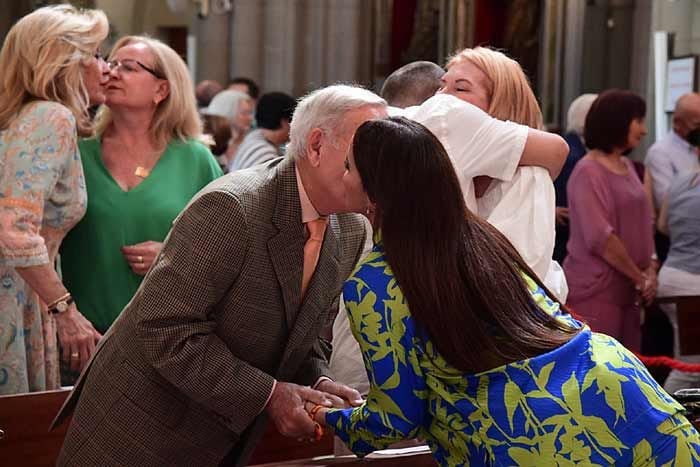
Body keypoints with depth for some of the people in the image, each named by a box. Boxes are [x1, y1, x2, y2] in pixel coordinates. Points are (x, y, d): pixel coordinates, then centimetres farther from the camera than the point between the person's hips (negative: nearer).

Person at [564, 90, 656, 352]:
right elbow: (600, 238, -19)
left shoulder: (627, 166, 12)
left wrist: (650, 268, -1)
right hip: (595, 291, -8)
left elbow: (642, 222, 15)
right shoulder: (589, 171, -13)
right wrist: (640, 278, -11)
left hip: (626, 289, 8)